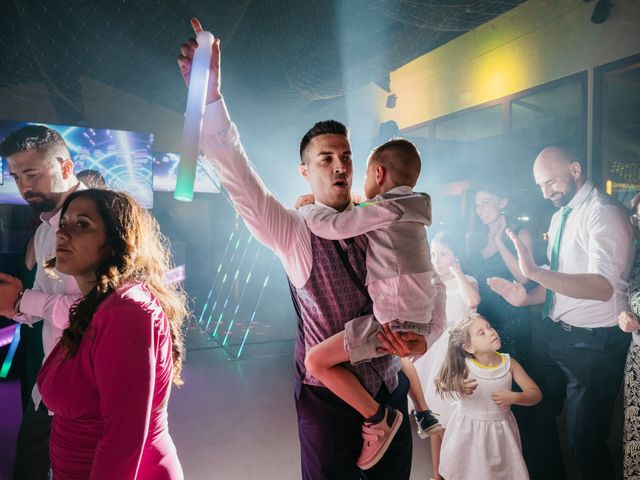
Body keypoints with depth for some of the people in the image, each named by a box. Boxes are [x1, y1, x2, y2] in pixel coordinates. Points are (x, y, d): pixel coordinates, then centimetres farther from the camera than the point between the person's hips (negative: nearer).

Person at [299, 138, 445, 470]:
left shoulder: (386, 207, -12)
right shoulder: (409, 210, 16)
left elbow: (333, 226, -15)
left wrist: (305, 209, 3)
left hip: (399, 318, -10)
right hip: (424, 316, 10)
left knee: (316, 361, -10)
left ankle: (378, 418, 0)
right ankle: (424, 415, 44)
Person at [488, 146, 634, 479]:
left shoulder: (603, 212, -17)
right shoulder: (560, 215, 9)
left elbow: (602, 287, -30)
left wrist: (535, 272, -38)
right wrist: (526, 298, -1)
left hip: (593, 343, -8)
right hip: (553, 333, 8)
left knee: (584, 438, 5)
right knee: (538, 416, 20)